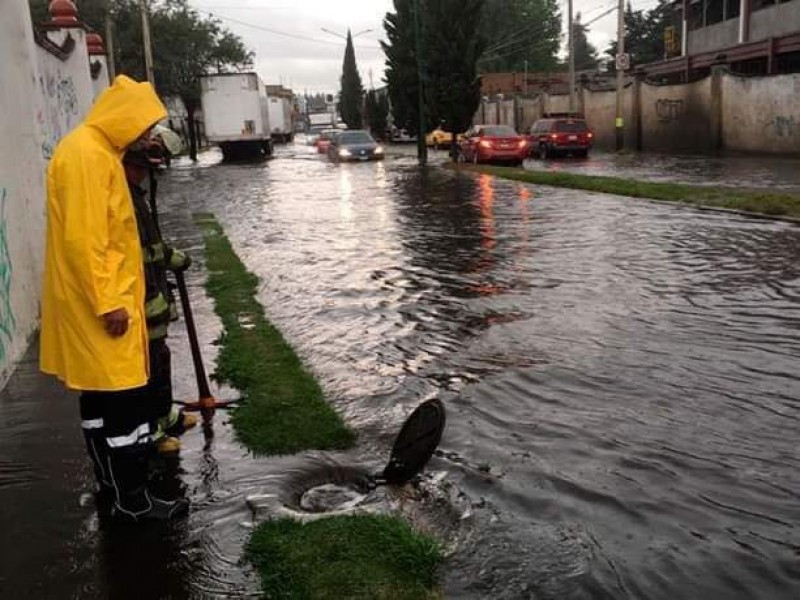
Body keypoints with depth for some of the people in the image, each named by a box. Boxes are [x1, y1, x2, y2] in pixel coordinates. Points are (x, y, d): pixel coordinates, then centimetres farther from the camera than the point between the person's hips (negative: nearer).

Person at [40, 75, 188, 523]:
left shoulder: (97, 151, 15)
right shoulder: (85, 154, -17)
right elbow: (82, 239, -23)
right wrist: (108, 303, -23)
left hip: (104, 298, 10)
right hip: (101, 303, -10)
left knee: (100, 396, 16)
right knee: (126, 399, -4)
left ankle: (111, 484, 27)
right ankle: (132, 501, 6)